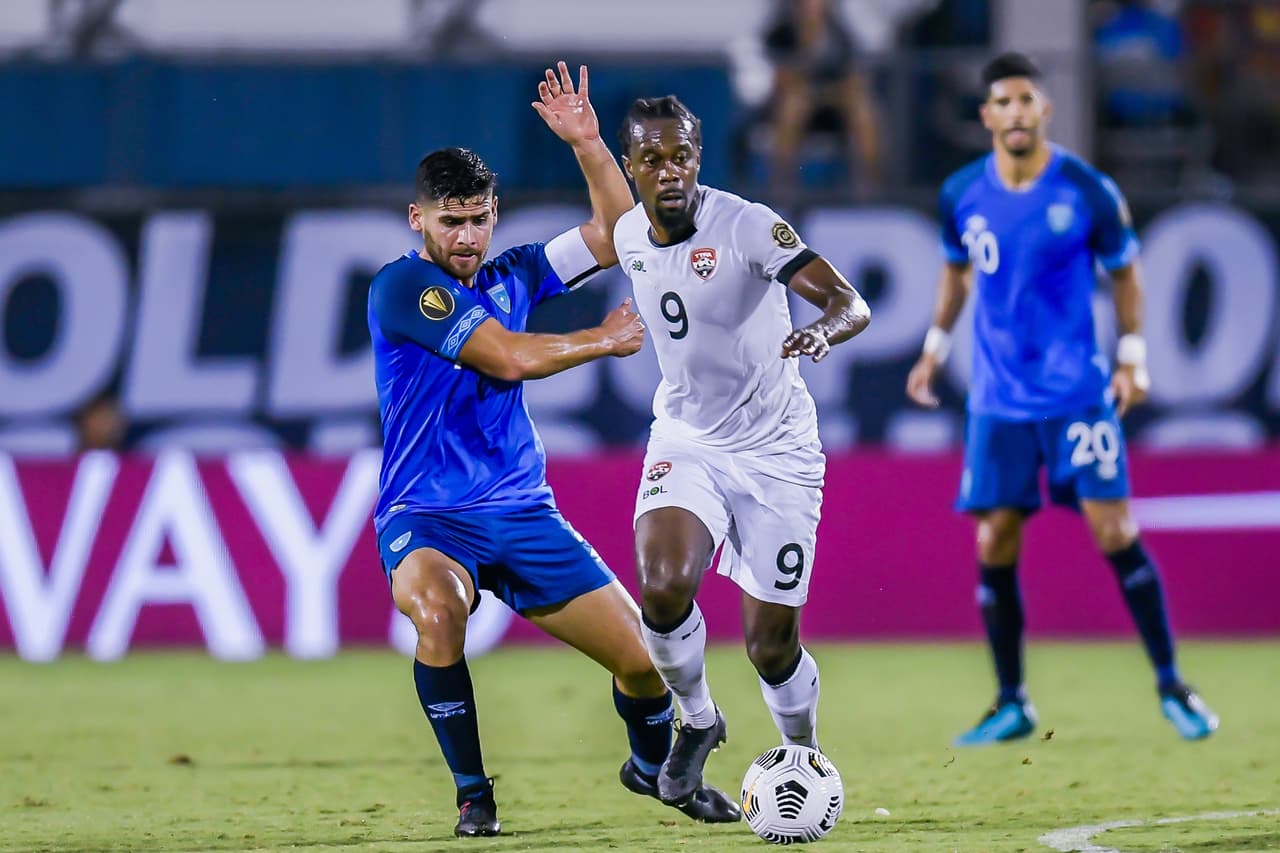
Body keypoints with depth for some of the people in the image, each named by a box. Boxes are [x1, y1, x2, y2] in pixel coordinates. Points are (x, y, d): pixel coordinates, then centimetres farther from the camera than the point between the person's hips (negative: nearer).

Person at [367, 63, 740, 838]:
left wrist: (588, 144, 1)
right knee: (435, 607, -39)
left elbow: (614, 236, 14)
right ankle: (473, 793, -19)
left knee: (643, 654, -1)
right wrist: (608, 339, -1)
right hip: (425, 515, -5)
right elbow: (512, 358, -17)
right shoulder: (402, 287, -12)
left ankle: (654, 766, 33)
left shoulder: (508, 276, 9)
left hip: (522, 512, 6)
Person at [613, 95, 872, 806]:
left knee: (772, 646, -2)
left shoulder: (747, 226, -19)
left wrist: (823, 333, -46)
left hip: (777, 452, -3)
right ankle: (698, 721, 4)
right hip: (686, 441, 3)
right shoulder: (629, 237, -2)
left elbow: (851, 303, -28)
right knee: (663, 586, -24)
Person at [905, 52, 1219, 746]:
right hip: (998, 398, 3)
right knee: (994, 546, 1)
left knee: (1114, 532, -8)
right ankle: (1012, 706, 12)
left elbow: (1124, 271, 6)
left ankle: (1170, 685, 4)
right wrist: (935, 347, 13)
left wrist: (1131, 357, -2)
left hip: (1078, 393, -3)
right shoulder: (962, 195, 0)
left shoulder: (1087, 192, -7)